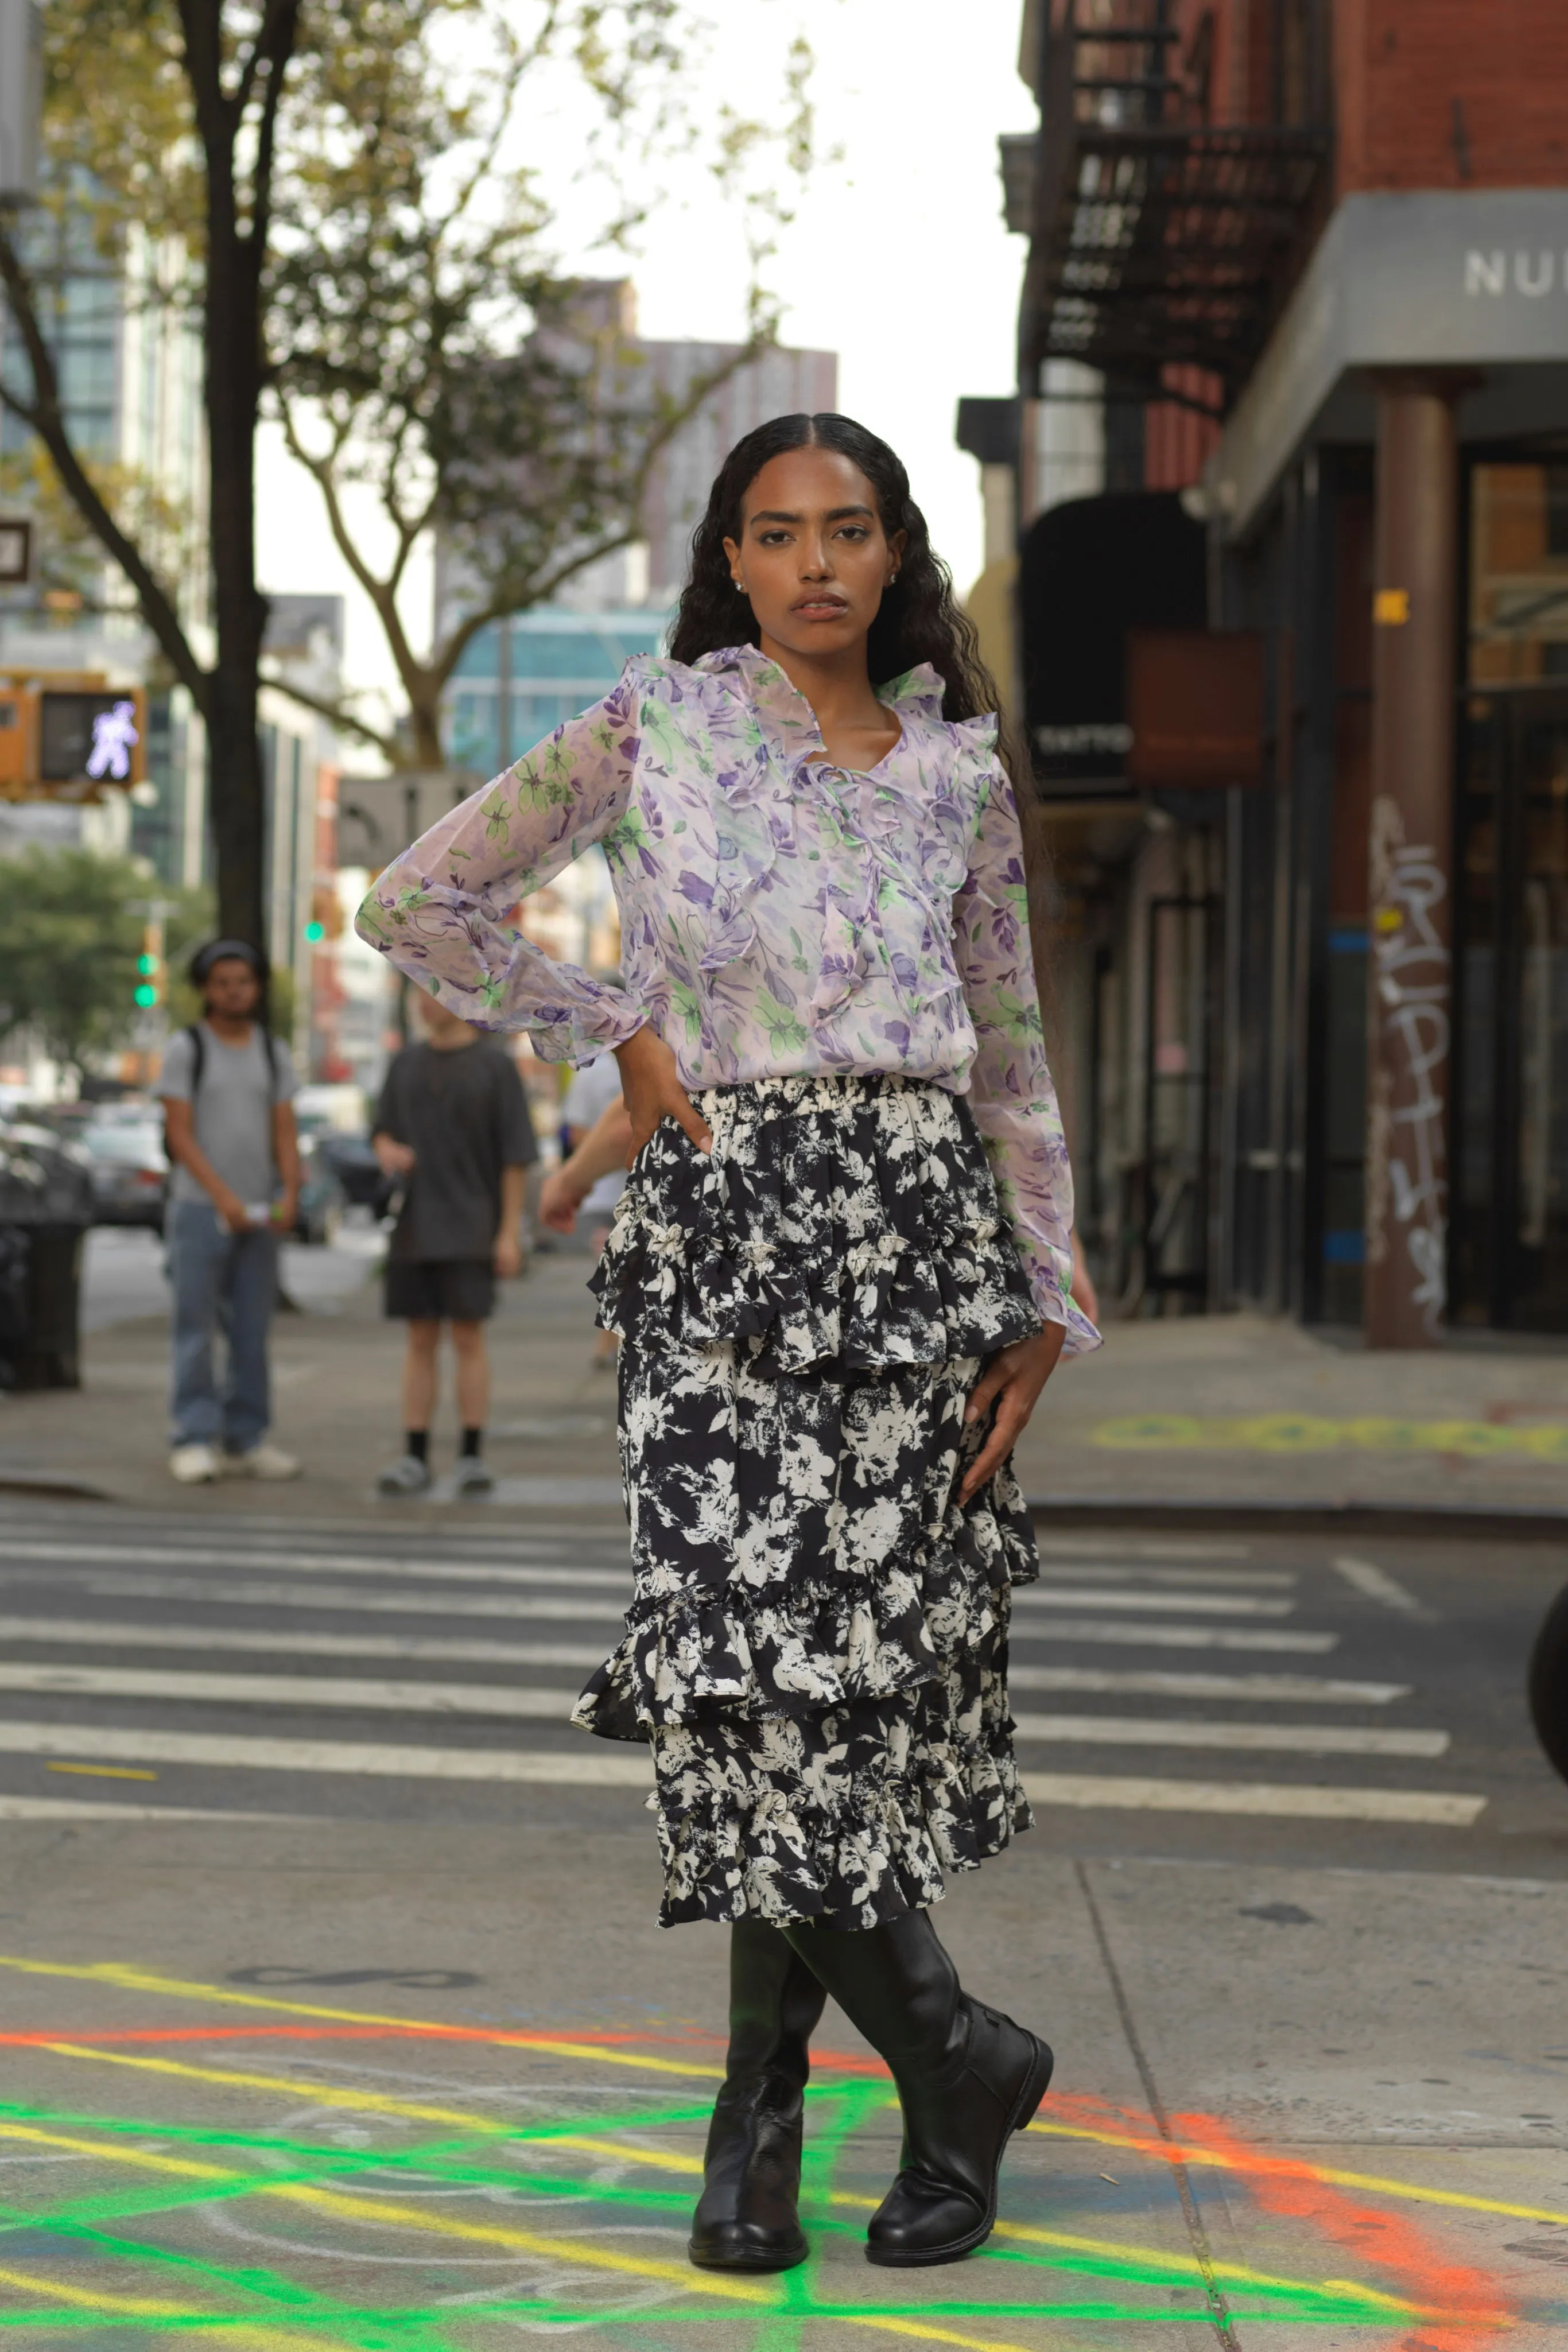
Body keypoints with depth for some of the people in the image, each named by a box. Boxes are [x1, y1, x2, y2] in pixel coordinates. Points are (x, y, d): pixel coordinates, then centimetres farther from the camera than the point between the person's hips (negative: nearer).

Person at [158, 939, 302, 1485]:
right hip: (199, 1208, -4)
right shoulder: (185, 1049, -2)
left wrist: (290, 1195, -10)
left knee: (252, 1333, 5)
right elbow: (180, 1133, -8)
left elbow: (285, 1133, 7)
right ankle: (195, 1441, -4)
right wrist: (223, 1196, -18)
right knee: (195, 1331, -4)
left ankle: (246, 1441, 9)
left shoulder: (274, 1053, 10)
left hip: (258, 1214, 4)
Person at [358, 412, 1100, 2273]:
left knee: (861, 1668, 0)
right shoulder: (656, 730, 4)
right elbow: (417, 903, 6)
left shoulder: (959, 775, 9)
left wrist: (1047, 1302, 6)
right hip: (724, 1230, -2)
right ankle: (954, 2052, 3)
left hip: (917, 1229, 2)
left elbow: (1011, 1058, 13)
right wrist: (615, 1032, 1)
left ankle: (762, 2111, 13)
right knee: (750, 1655, -12)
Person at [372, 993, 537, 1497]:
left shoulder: (495, 1067, -3)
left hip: (471, 1227, -4)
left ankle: (473, 1457, 2)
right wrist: (387, 1150, -8)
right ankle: (414, 1459, 7)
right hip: (414, 1226, 4)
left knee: (468, 1336, -5)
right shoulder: (406, 1064, 11)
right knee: (420, 1339, 5)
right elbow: (383, 1133, 17)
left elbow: (515, 1157, -4)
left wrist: (510, 1233, -9)